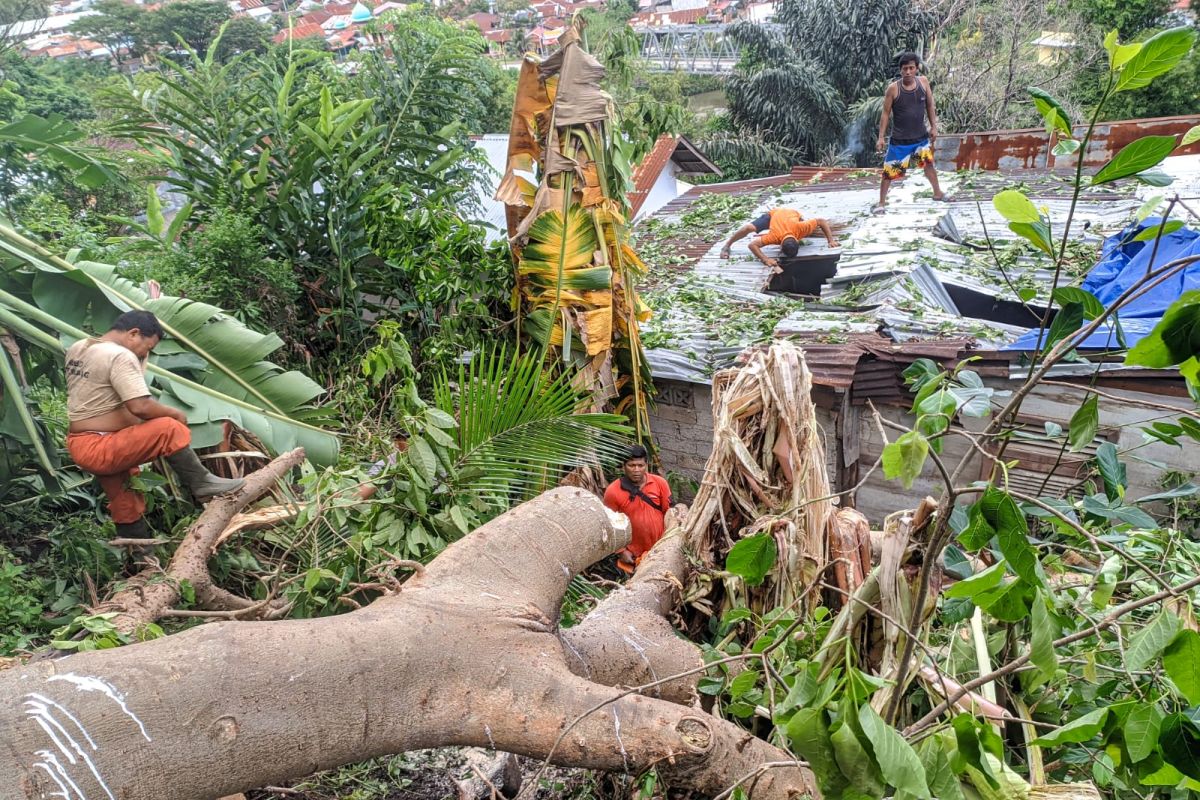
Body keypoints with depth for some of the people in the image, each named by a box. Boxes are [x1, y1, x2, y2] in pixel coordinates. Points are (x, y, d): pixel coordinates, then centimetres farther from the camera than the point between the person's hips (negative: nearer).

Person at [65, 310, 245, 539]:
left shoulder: (77, 348, 11)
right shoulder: (120, 356, -19)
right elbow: (140, 407, -27)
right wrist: (175, 413, -9)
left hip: (80, 446, 10)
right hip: (100, 449, -10)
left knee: (125, 506, 17)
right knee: (170, 429, -16)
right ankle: (201, 484, -5)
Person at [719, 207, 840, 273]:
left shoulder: (800, 228, -42)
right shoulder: (774, 236, -45)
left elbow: (821, 221, -29)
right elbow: (752, 245, -42)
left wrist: (831, 240, -30)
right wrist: (765, 259, -54)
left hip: (794, 214, 3)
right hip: (774, 213, -3)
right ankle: (727, 246, 0)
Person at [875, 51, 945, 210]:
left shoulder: (923, 81, -5)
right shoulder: (893, 88, -15)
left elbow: (930, 105, 6)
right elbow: (886, 113, -8)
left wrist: (933, 127, 5)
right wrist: (881, 137, -11)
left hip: (921, 136, 4)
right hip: (899, 140, -3)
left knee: (928, 164, 16)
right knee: (889, 171, 1)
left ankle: (937, 193, 34)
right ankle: (882, 201, 16)